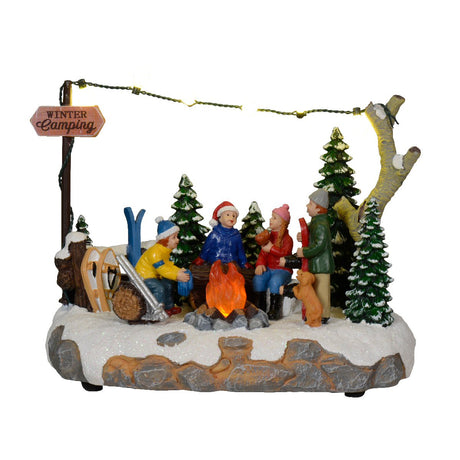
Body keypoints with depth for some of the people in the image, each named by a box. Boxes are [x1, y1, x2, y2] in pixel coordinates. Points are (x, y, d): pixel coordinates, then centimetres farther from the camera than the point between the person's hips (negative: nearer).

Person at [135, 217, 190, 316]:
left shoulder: (166, 250, 5)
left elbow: (168, 264, 11)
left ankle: (169, 307, 30)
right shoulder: (155, 252, -29)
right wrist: (177, 276, -34)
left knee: (168, 284, 15)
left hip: (154, 276, 10)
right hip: (143, 277, -10)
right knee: (159, 288, -26)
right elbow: (162, 269, -31)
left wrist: (179, 271, -6)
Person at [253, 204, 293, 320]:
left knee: (275, 281, -37)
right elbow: (263, 253, 12)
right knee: (257, 279, -25)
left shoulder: (287, 239, -3)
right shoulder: (268, 236, 17)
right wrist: (260, 264, -7)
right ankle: (260, 308, -13)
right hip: (269, 268, 5)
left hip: (282, 270, -5)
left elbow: (285, 253, -19)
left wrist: (271, 248, -22)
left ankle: (275, 310, -24)